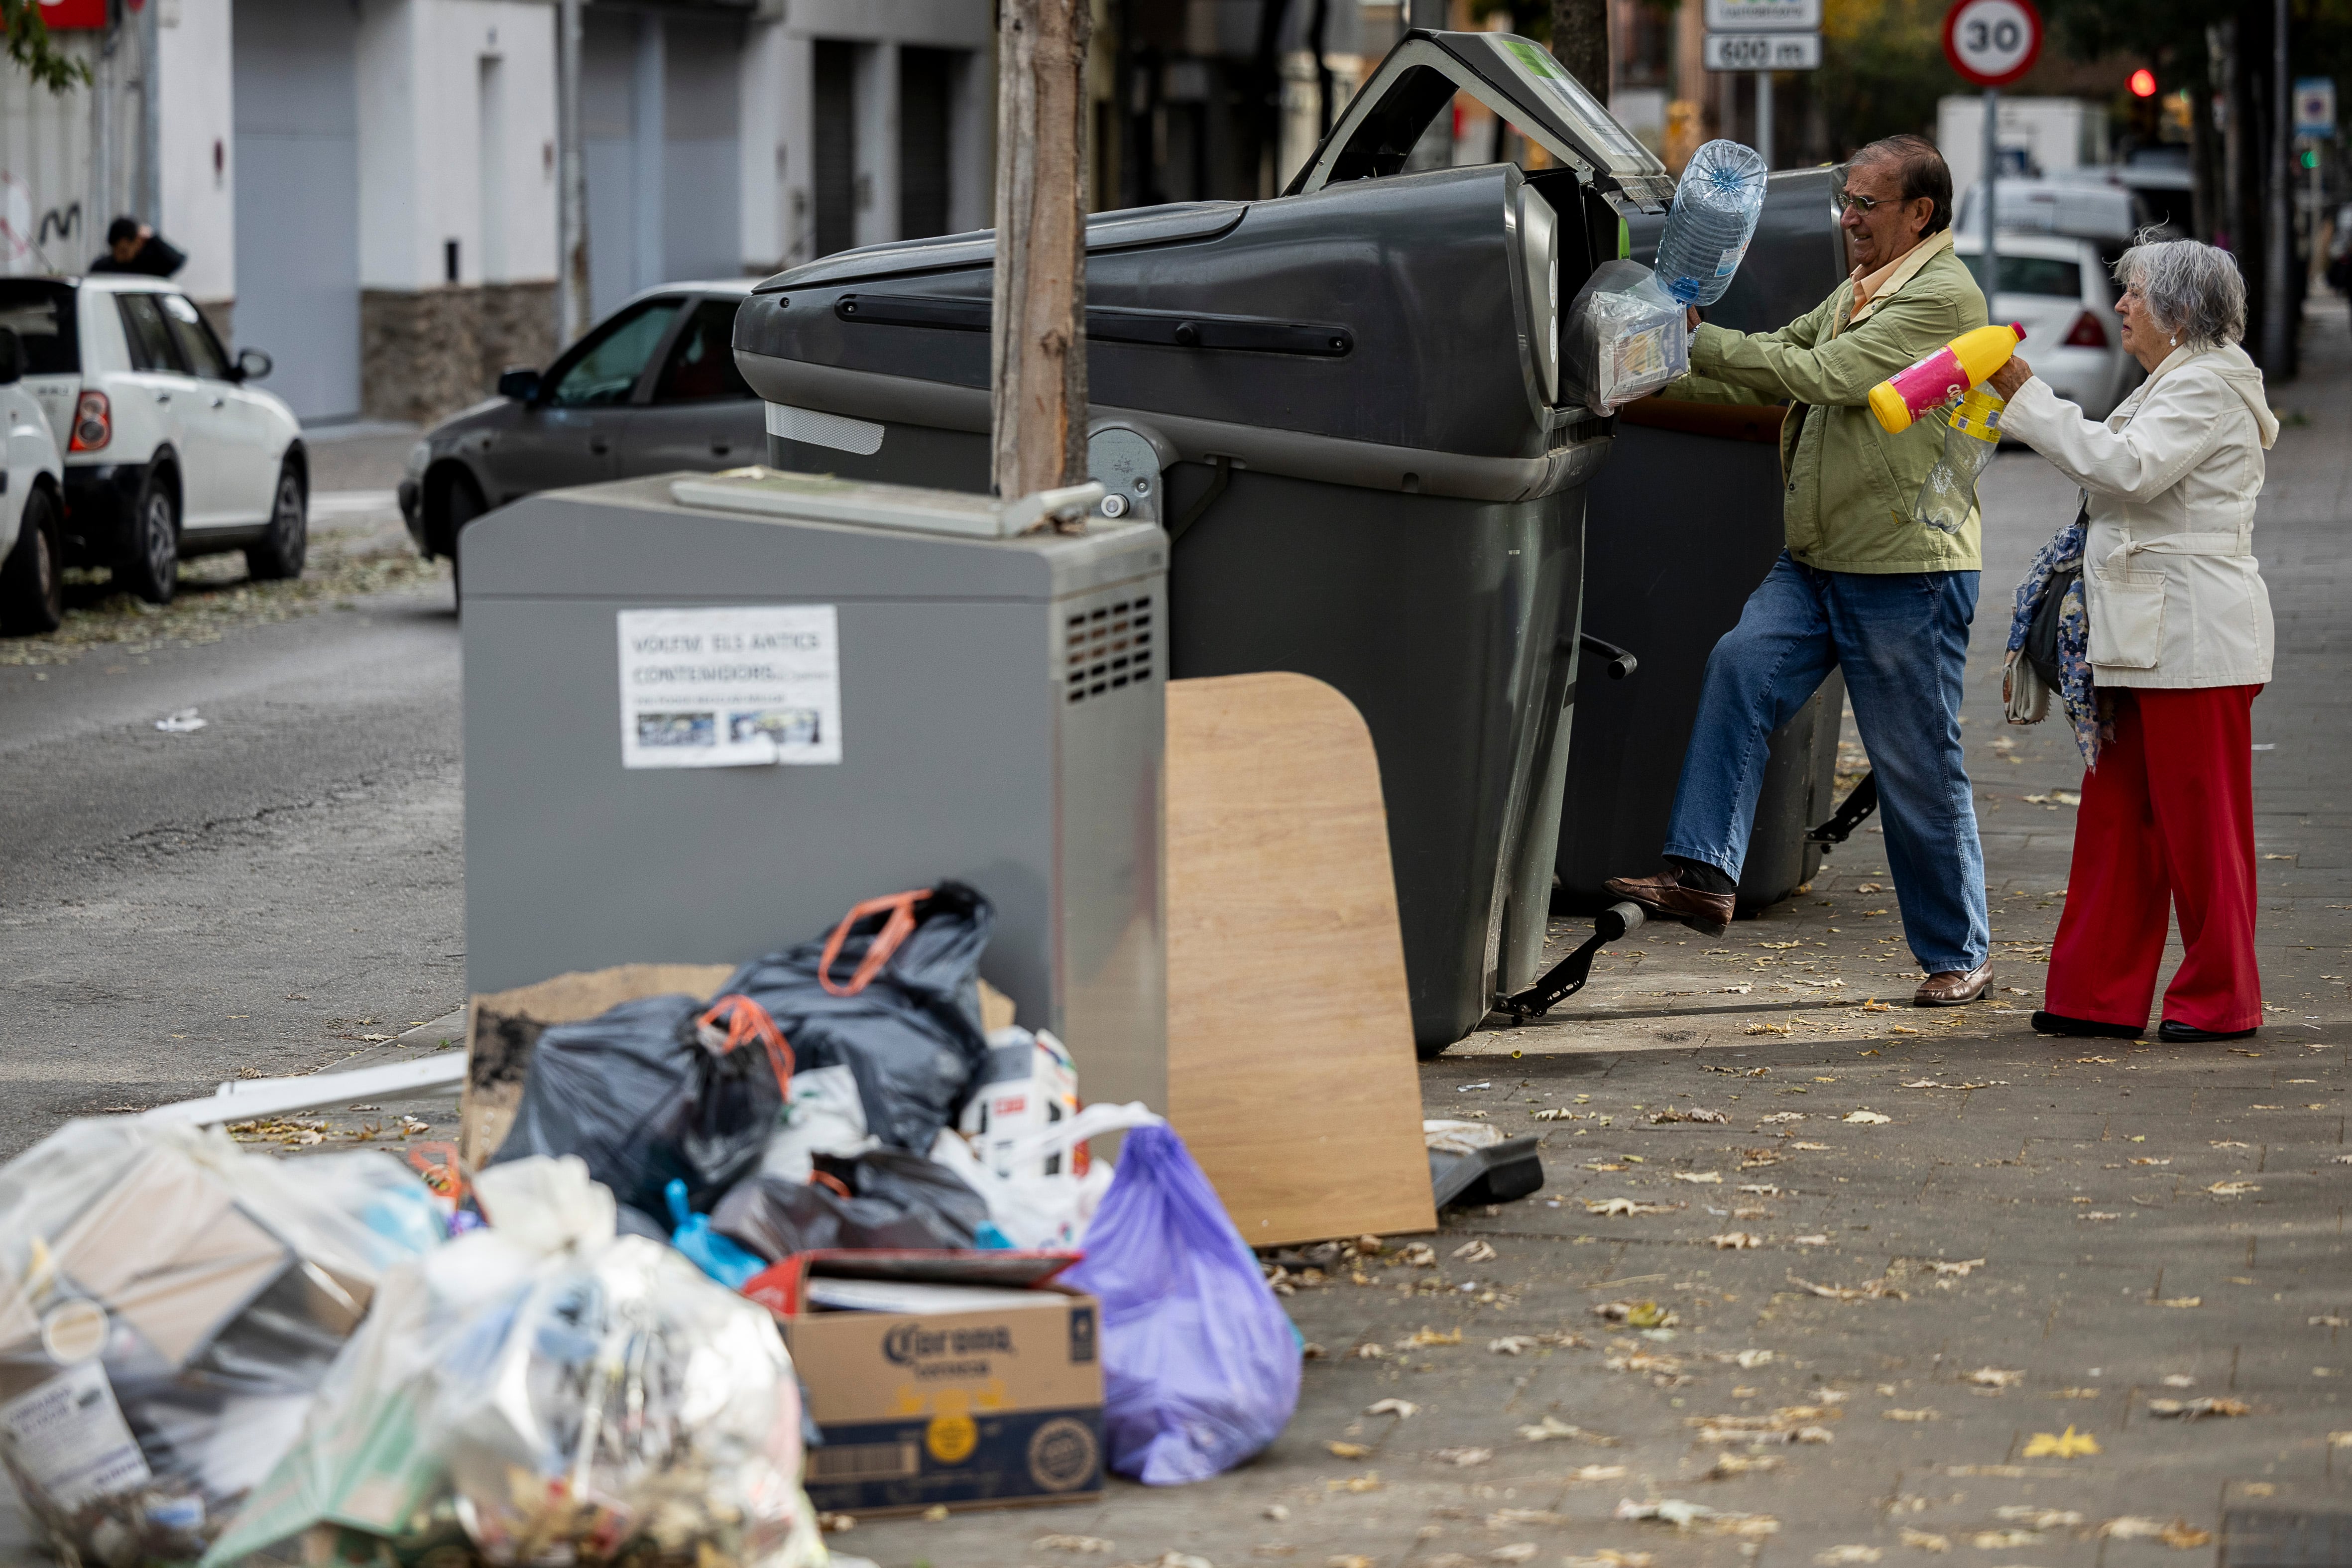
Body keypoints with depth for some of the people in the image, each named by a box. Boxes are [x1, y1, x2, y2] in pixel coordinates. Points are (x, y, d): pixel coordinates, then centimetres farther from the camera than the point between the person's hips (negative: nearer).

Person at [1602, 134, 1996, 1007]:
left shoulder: (1943, 296, -12)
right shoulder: (1856, 293, 18)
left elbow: (1822, 376, -19)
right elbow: (1770, 379, 18)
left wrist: (1701, 340, -14)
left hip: (1908, 572, -8)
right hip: (1816, 562, 8)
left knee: (1919, 770, -1)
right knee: (1740, 669, -14)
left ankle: (1958, 956, 12)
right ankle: (1703, 876, -18)